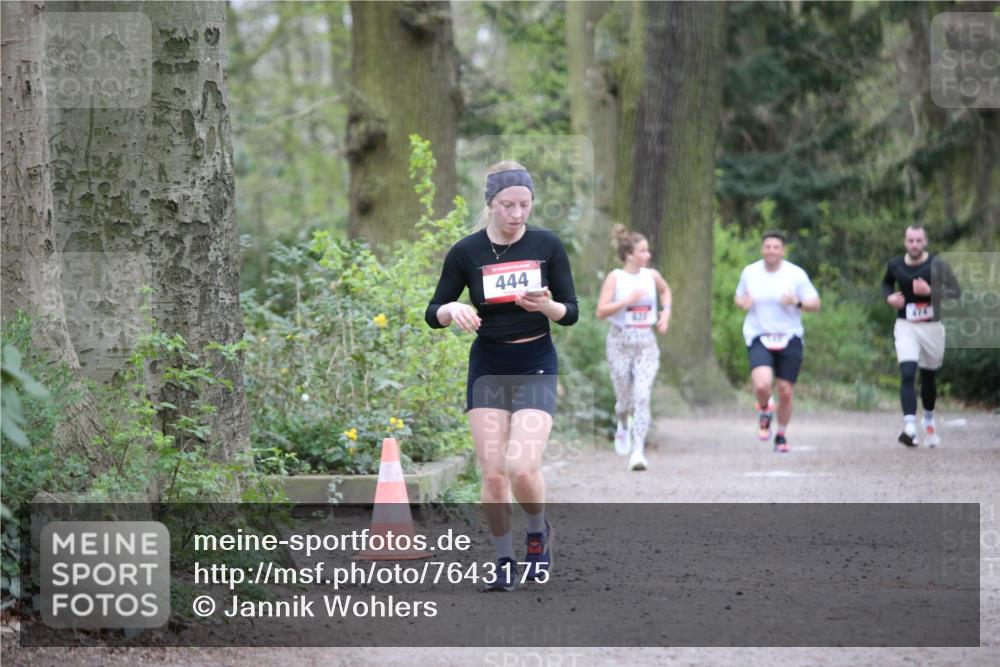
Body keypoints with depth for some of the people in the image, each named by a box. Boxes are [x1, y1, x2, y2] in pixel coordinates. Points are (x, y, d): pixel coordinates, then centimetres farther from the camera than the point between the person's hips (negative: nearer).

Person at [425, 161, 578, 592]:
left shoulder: (548, 245, -4)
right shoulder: (466, 252, -4)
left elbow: (571, 312, 0)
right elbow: (433, 314, 2)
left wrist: (547, 306, -22)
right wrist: (452, 310, -21)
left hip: (536, 366, -1)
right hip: (488, 367, 1)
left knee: (521, 467, -17)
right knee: (493, 474, -5)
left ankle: (539, 533, 14)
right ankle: (504, 561, 13)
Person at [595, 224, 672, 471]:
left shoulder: (651, 275, 5)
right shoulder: (615, 278, -6)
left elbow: (665, 290, 28)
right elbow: (601, 312, -13)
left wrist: (666, 312, 13)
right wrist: (628, 300, -21)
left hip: (646, 342, 2)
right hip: (620, 342, -2)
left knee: (642, 397, -14)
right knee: (624, 398, 7)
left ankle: (637, 451, -17)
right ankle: (623, 425, 43)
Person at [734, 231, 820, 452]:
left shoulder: (796, 274, -3)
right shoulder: (750, 272, 3)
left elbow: (815, 305, 2)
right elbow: (739, 297, 19)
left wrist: (797, 302, -19)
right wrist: (743, 302, -6)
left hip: (789, 338, 0)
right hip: (759, 337, 0)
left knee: (785, 391, 2)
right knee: (762, 385, -23)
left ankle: (781, 435, 26)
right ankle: (765, 411, 12)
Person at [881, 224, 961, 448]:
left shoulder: (937, 265, -9)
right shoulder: (895, 265, 1)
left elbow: (956, 292, -12)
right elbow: (886, 283, 22)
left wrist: (930, 291, -26)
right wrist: (889, 297, -1)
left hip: (932, 326, 0)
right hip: (905, 327, 0)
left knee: (929, 377, 15)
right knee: (907, 374, -18)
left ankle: (929, 421, 40)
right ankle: (909, 427, -27)